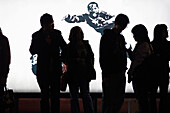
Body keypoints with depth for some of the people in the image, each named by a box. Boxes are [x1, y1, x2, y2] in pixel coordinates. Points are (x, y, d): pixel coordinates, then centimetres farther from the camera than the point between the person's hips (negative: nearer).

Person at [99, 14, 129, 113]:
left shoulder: (121, 38, 17)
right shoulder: (107, 36, -6)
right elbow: (103, 57, -11)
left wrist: (124, 70, 13)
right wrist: (105, 75, -16)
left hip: (120, 74, 8)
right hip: (110, 74, -8)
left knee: (119, 100, 8)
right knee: (109, 100, -7)